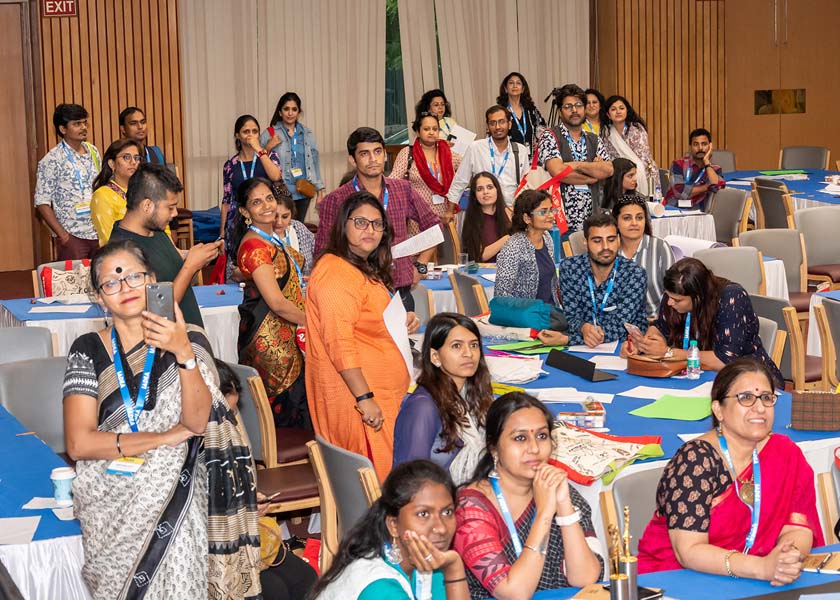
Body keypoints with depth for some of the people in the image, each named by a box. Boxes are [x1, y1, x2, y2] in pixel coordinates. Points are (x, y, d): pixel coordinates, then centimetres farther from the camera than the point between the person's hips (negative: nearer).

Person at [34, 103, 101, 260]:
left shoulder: (93, 151, 10)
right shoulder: (52, 160, -8)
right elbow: (42, 202, -9)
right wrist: (62, 235, -13)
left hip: (98, 233, 5)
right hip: (72, 236, -5)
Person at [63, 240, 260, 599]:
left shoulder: (189, 340, 5)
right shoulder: (89, 350, 3)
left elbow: (197, 421, -9)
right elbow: (79, 444, -7)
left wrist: (184, 353, -22)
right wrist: (166, 437, -9)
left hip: (174, 487, 0)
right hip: (110, 491, 0)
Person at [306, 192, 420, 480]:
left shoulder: (365, 269, 16)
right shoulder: (336, 273, -17)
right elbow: (339, 343, -23)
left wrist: (401, 324, 12)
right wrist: (364, 399, -24)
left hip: (381, 391, 10)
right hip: (355, 394, -10)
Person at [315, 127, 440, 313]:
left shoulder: (403, 190, 7)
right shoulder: (336, 200, -4)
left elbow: (433, 225, 20)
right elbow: (322, 252, -1)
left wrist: (420, 266, 12)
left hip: (402, 293, 3)